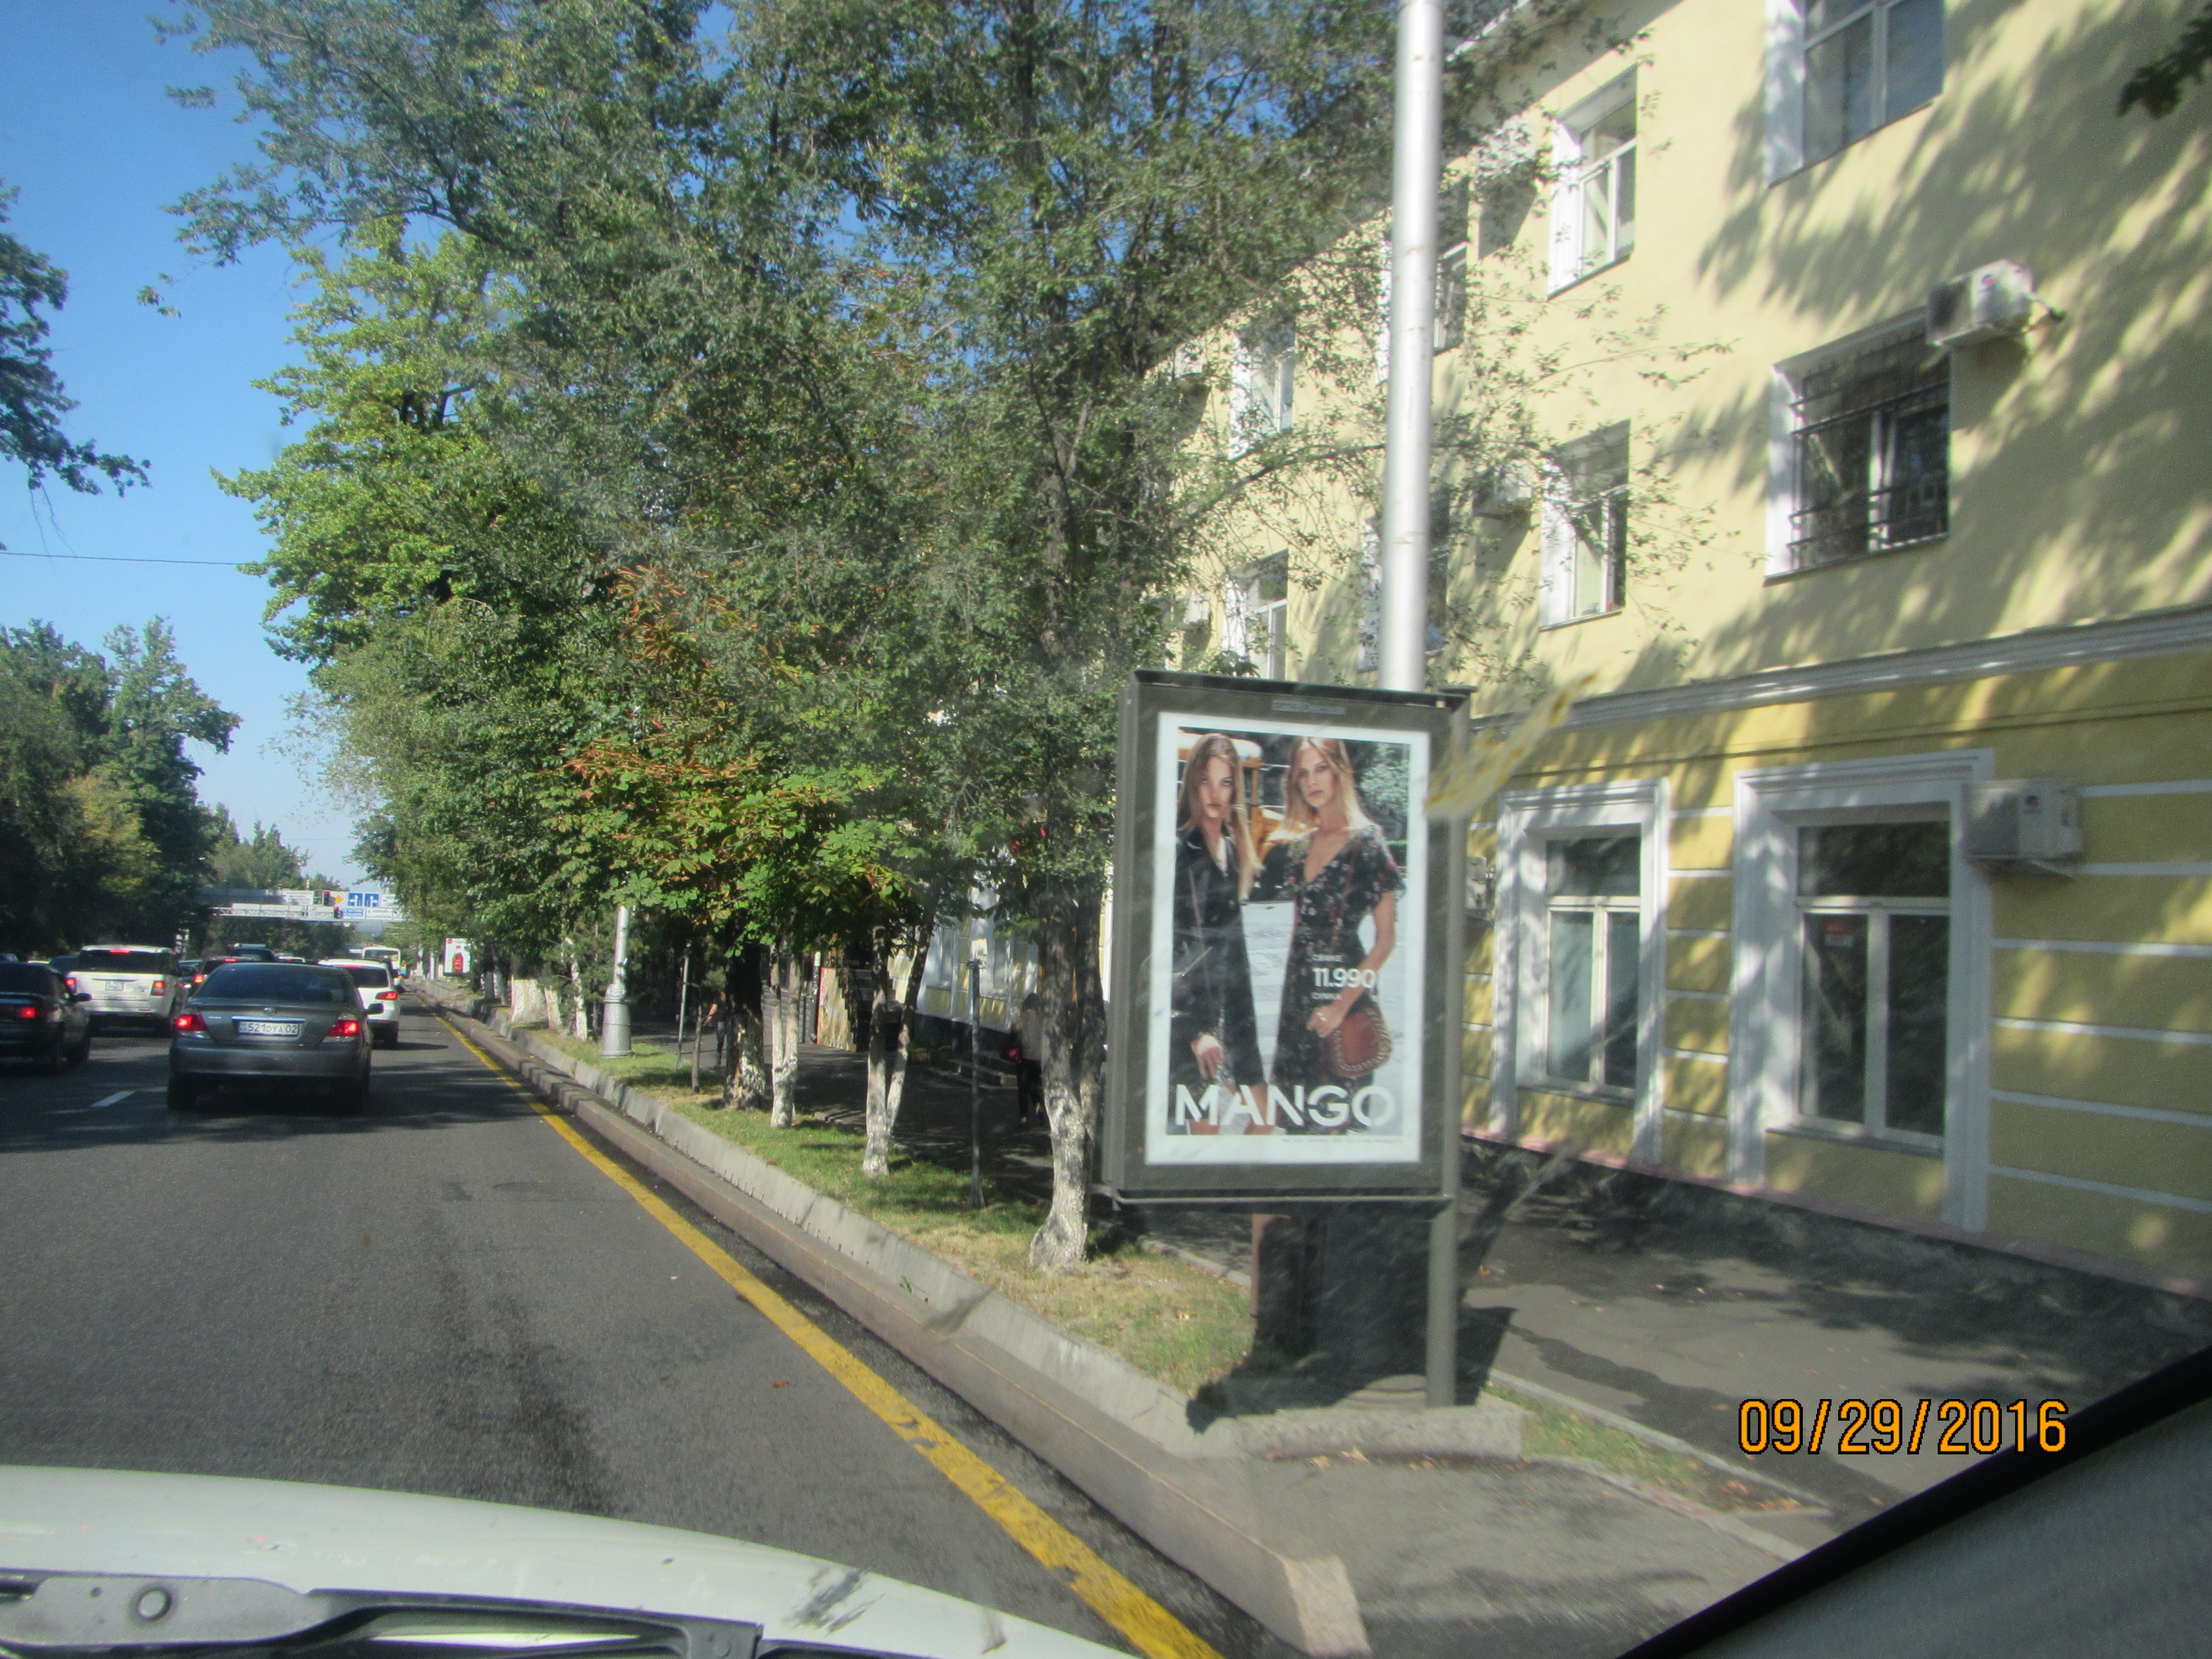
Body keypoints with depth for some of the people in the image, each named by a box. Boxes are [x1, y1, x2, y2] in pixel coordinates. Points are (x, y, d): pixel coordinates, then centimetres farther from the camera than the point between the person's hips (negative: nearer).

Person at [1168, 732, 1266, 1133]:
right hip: (1192, 1008, -7)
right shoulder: (1179, 848, -12)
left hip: (1232, 1005, 7)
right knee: (1207, 1126, -6)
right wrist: (1197, 1029, -17)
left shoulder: (1234, 847, 11)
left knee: (1262, 1119, 8)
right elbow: (1168, 946, -15)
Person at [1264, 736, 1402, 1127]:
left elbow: (1386, 938, -12)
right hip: (1298, 988, 6)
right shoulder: (1297, 843, 8)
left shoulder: (1365, 842, -11)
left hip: (1342, 988, -6)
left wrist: (1342, 1004, -17)